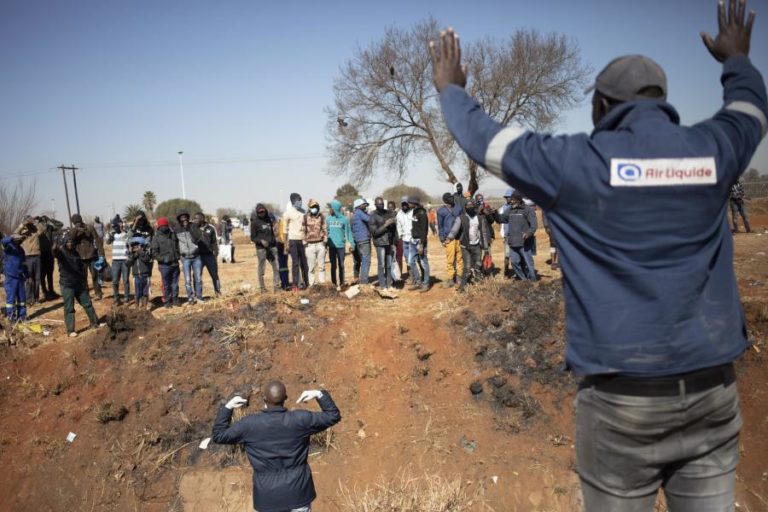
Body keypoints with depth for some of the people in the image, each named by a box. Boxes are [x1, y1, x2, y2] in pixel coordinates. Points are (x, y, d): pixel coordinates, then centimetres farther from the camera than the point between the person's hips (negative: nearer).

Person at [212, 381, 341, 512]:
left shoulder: (250, 425, -14)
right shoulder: (301, 420, -13)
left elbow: (218, 436, 0)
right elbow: (333, 416, -1)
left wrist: (227, 407, 7)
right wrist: (320, 394, 6)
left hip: (268, 495, 0)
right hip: (298, 491, 0)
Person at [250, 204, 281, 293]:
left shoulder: (269, 219, 12)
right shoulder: (255, 222, -3)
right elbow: (253, 237, -4)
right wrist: (261, 241, -20)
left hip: (272, 246, 5)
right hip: (261, 248, -4)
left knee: (276, 267, 0)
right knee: (261, 269, 2)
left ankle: (276, 286, 7)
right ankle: (262, 288, 11)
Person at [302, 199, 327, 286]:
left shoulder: (322, 216, 7)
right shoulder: (306, 217, 2)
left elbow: (324, 229, 10)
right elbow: (303, 230, 3)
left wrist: (325, 239, 2)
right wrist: (305, 242, -2)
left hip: (320, 244, 2)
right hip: (310, 245, -2)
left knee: (321, 265, 6)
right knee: (311, 266, 1)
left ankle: (322, 283, 12)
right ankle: (312, 284, 7)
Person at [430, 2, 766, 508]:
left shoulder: (579, 162, -8)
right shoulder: (711, 150, 4)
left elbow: (483, 139, 4)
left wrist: (451, 89, 23)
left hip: (623, 394, -4)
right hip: (713, 389, 4)